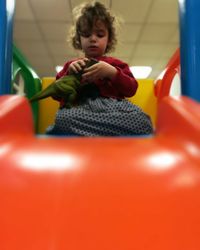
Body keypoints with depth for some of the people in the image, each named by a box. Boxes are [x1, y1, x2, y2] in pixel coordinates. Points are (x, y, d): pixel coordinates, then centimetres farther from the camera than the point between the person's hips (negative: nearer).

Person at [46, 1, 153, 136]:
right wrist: (69, 74, 1)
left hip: (113, 106, 1)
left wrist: (112, 72, -7)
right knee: (63, 119, -39)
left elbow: (131, 89, 10)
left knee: (140, 120, -34)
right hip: (81, 107, -1)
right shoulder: (72, 65, 29)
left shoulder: (116, 64, 27)